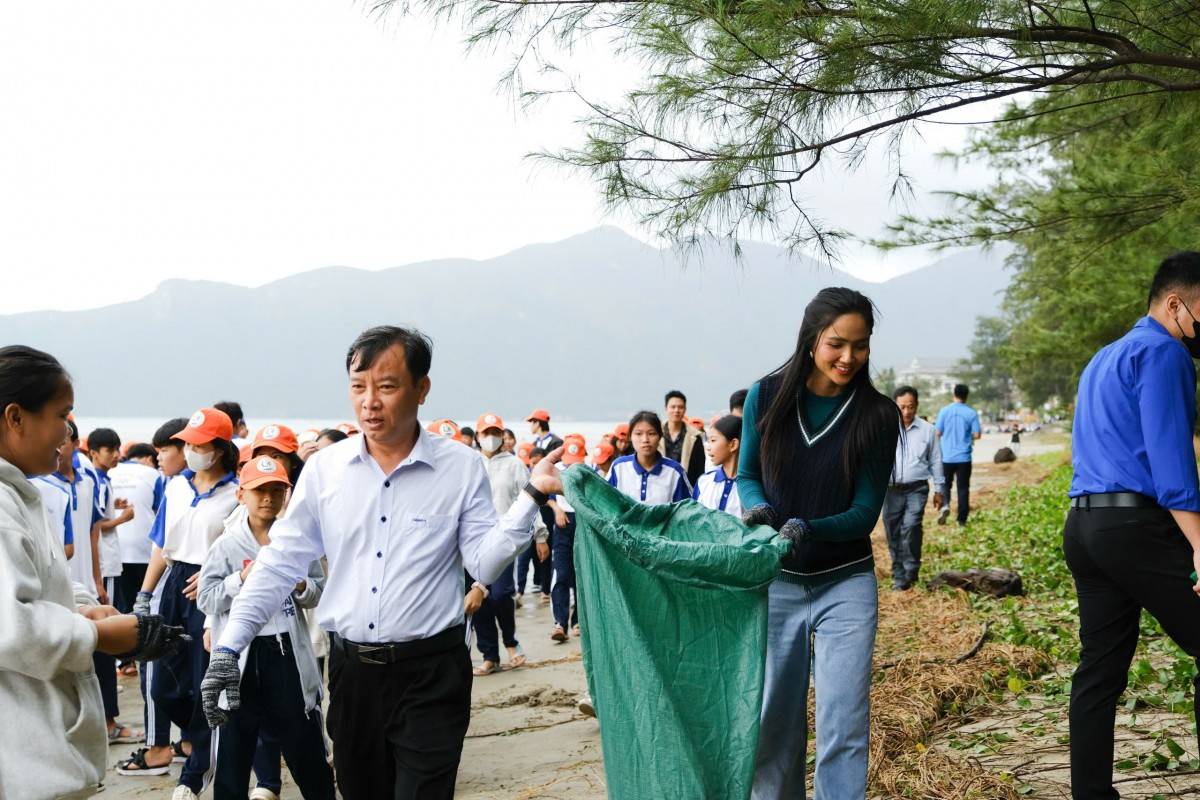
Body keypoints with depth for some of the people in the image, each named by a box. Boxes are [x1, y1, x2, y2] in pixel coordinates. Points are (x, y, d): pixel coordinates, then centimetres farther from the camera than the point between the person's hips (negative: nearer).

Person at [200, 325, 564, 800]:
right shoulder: (325, 467, 1)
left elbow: (485, 564, -8)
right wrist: (229, 645, -1)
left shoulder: (462, 467, -6)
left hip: (431, 674, -3)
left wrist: (531, 496, -19)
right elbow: (281, 562, 4)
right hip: (351, 669, 3)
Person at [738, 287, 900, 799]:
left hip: (845, 585, -1)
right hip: (775, 582, 2)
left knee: (843, 728, -4)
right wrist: (757, 508, -17)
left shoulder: (878, 416, -9)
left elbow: (865, 511, -9)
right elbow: (747, 475, 5)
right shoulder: (767, 397, -6)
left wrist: (807, 530, -27)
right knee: (774, 721, 11)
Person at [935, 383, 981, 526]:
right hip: (964, 457, 0)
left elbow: (938, 433, -2)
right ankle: (962, 519, 8)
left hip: (947, 456, 0)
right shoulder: (971, 413, -5)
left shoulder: (944, 411, -3)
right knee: (963, 487, 7)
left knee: (946, 484, 13)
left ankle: (945, 505, -14)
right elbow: (977, 435, -6)